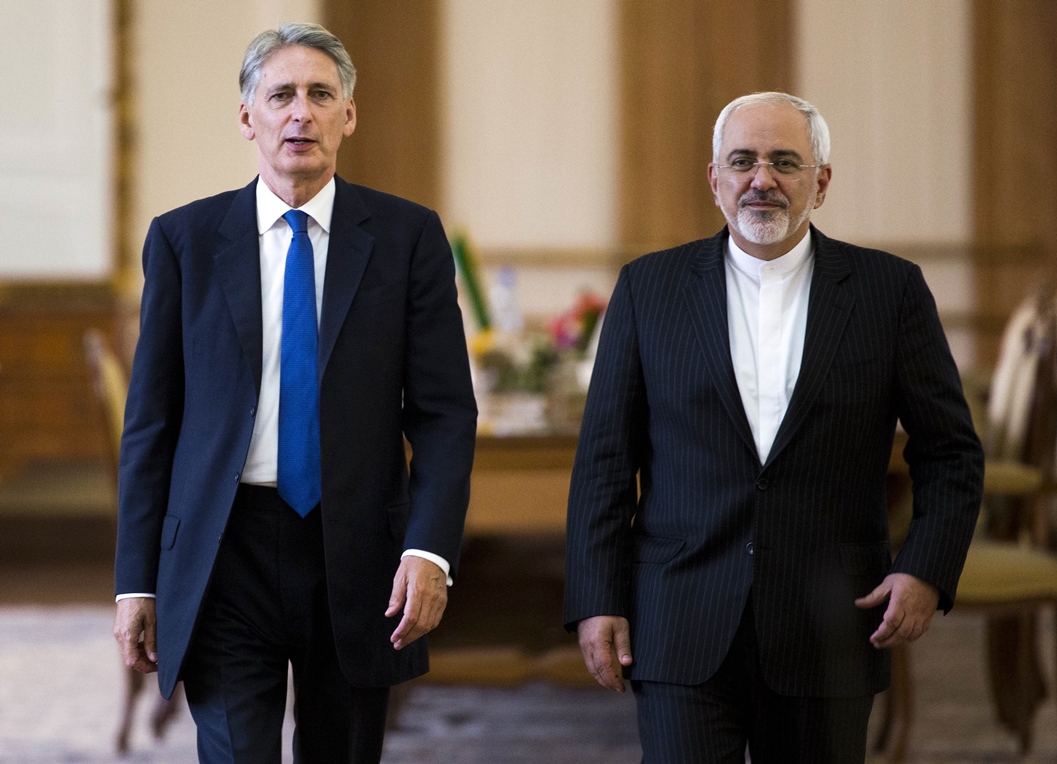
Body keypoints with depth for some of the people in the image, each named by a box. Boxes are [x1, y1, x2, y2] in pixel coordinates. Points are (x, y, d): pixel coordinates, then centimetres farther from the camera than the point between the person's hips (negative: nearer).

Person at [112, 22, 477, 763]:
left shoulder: (408, 235, 2)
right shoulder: (183, 239, 3)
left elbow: (445, 411, 0)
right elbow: (151, 419, 5)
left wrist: (429, 549, -14)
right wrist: (137, 581, 0)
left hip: (356, 559, 1)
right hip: (224, 555, -1)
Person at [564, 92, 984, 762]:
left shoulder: (890, 290, 4)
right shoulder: (650, 287, 6)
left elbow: (951, 453, 7)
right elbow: (606, 460, 6)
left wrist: (928, 570, -7)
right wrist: (597, 601, -1)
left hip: (828, 634, 1)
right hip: (684, 632, 0)